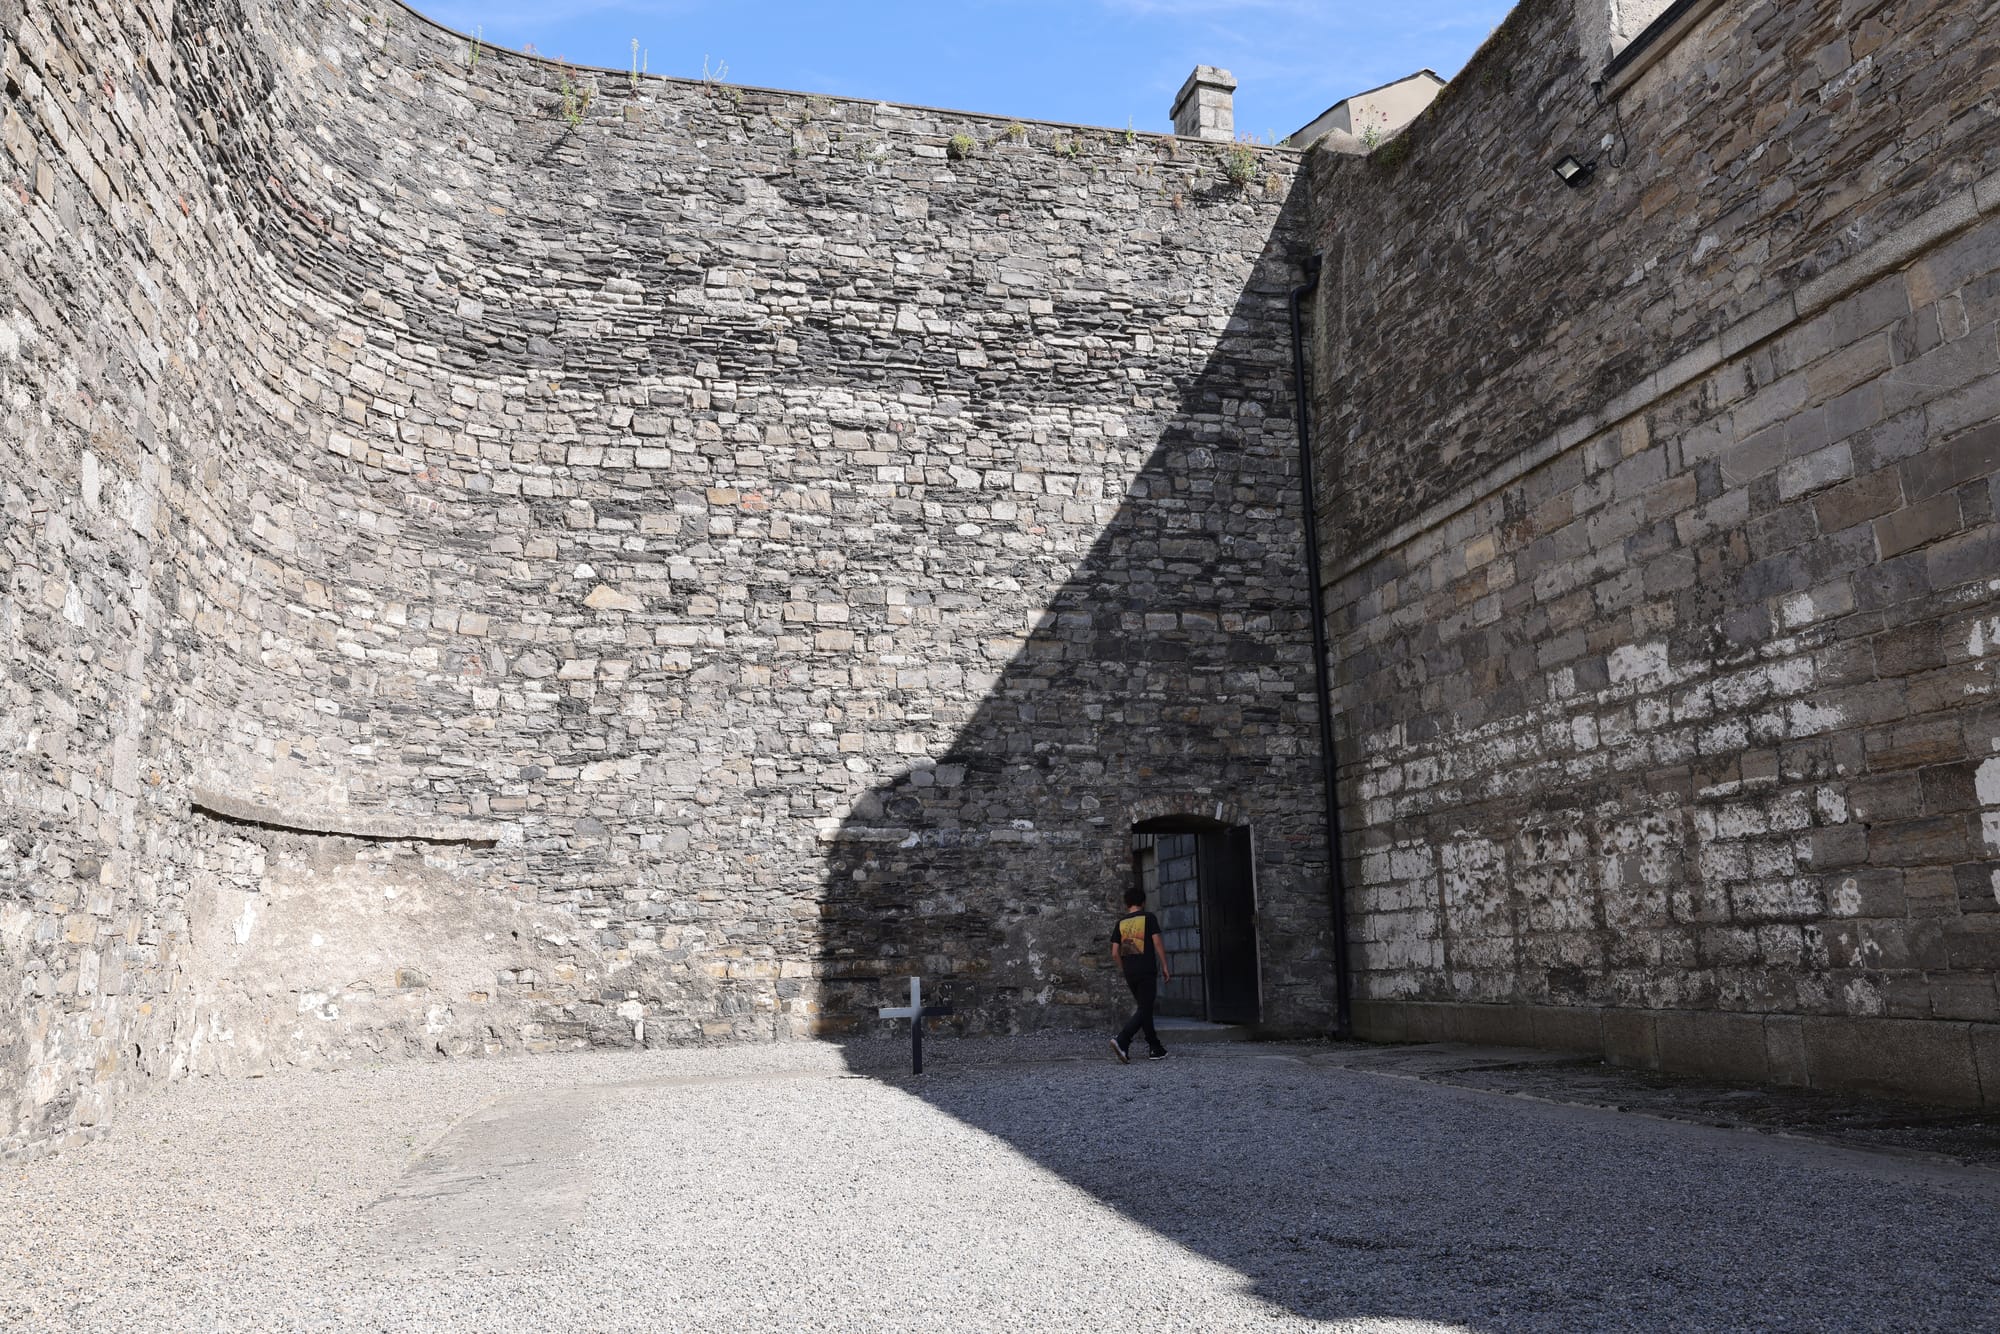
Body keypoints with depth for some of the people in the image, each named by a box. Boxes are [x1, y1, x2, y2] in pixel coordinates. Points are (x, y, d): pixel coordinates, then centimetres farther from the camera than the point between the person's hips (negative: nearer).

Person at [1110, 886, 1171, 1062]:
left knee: (1145, 1008, 15)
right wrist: (1165, 966, -3)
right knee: (1144, 1010, -4)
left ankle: (1156, 1049, 19)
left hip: (1129, 973, 5)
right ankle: (1121, 1041, -22)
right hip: (1147, 971, -5)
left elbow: (1115, 953, 6)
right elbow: (1157, 943, -9)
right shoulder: (1149, 918, -1)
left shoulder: (1121, 923, 9)